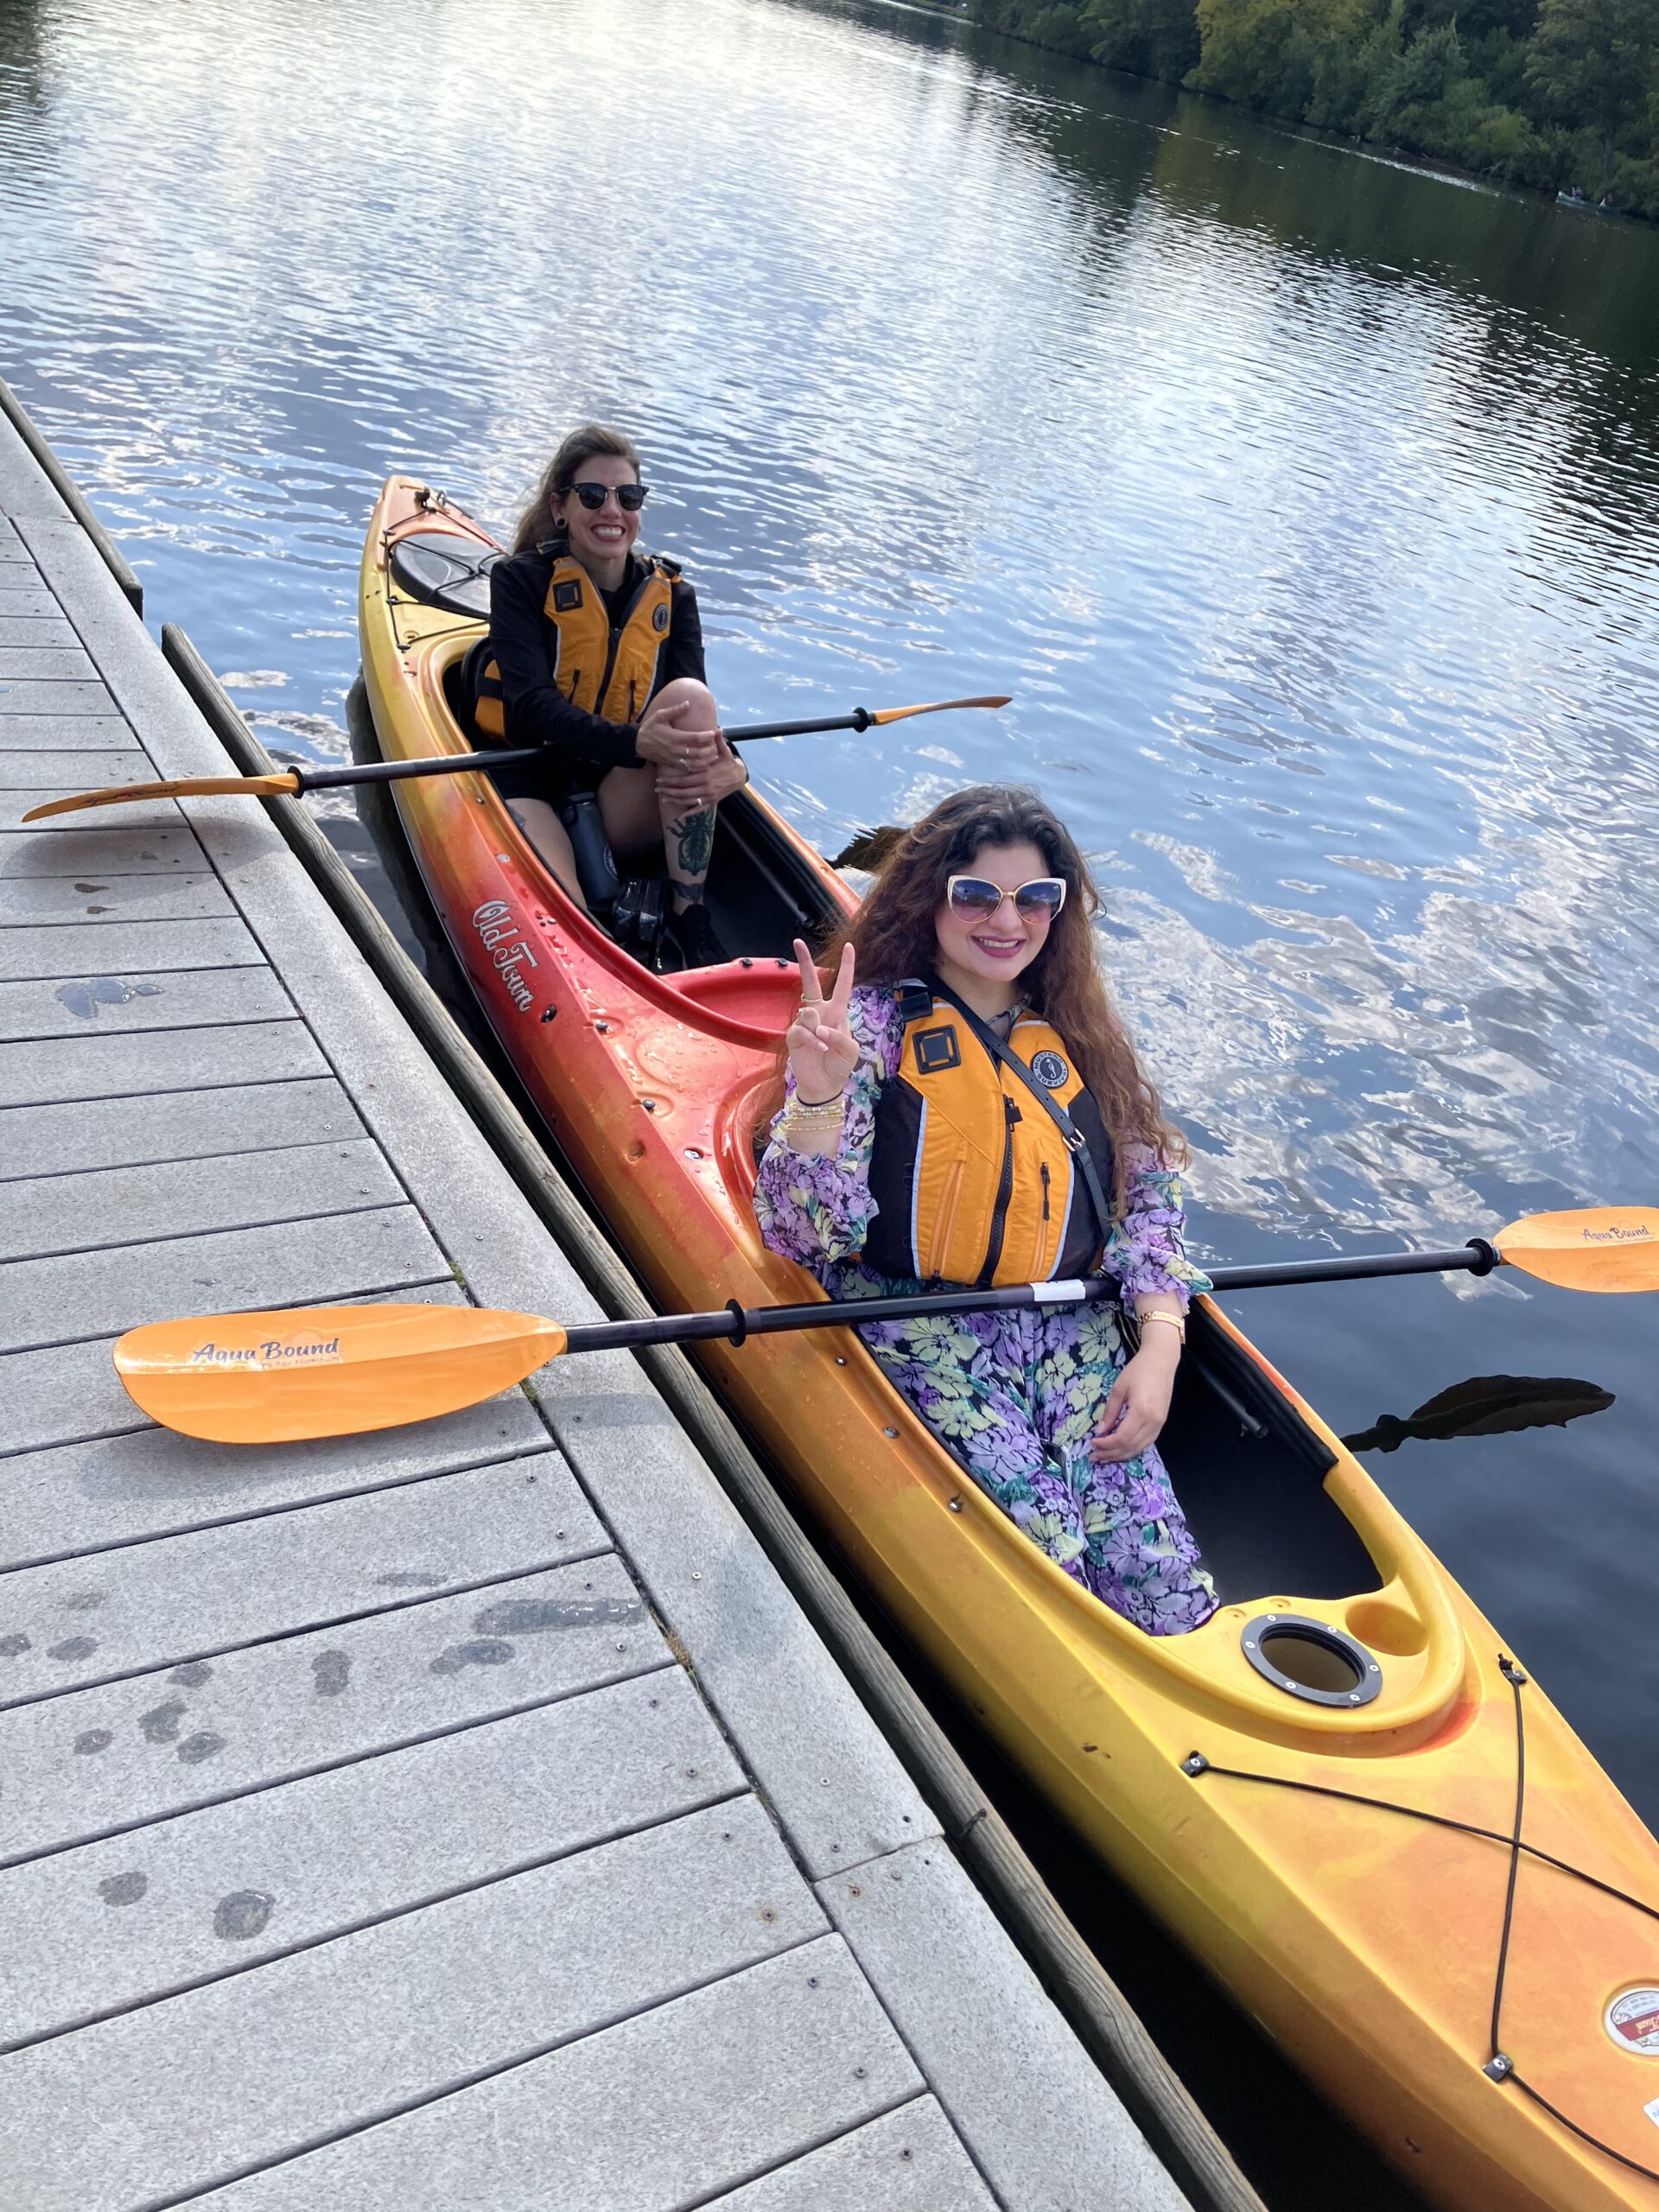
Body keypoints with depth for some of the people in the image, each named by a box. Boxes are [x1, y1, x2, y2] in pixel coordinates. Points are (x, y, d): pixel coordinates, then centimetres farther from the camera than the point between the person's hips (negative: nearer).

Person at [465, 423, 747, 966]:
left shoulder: (670, 594, 7)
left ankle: (693, 926, -26)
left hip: (622, 802, 5)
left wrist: (729, 767, -30)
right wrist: (634, 741, -35)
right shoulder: (522, 580, -3)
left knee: (687, 695, -27)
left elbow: (694, 715, -5)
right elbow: (532, 707, -18)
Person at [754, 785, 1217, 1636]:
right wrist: (818, 1093, -28)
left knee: (1164, 1594, -12)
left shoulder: (1078, 1031, 10)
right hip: (922, 1332, -4)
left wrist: (1160, 1344, -1)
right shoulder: (874, 1022, -5)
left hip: (1075, 1327, 4)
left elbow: (1149, 1193, 13)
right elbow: (804, 1234, -12)